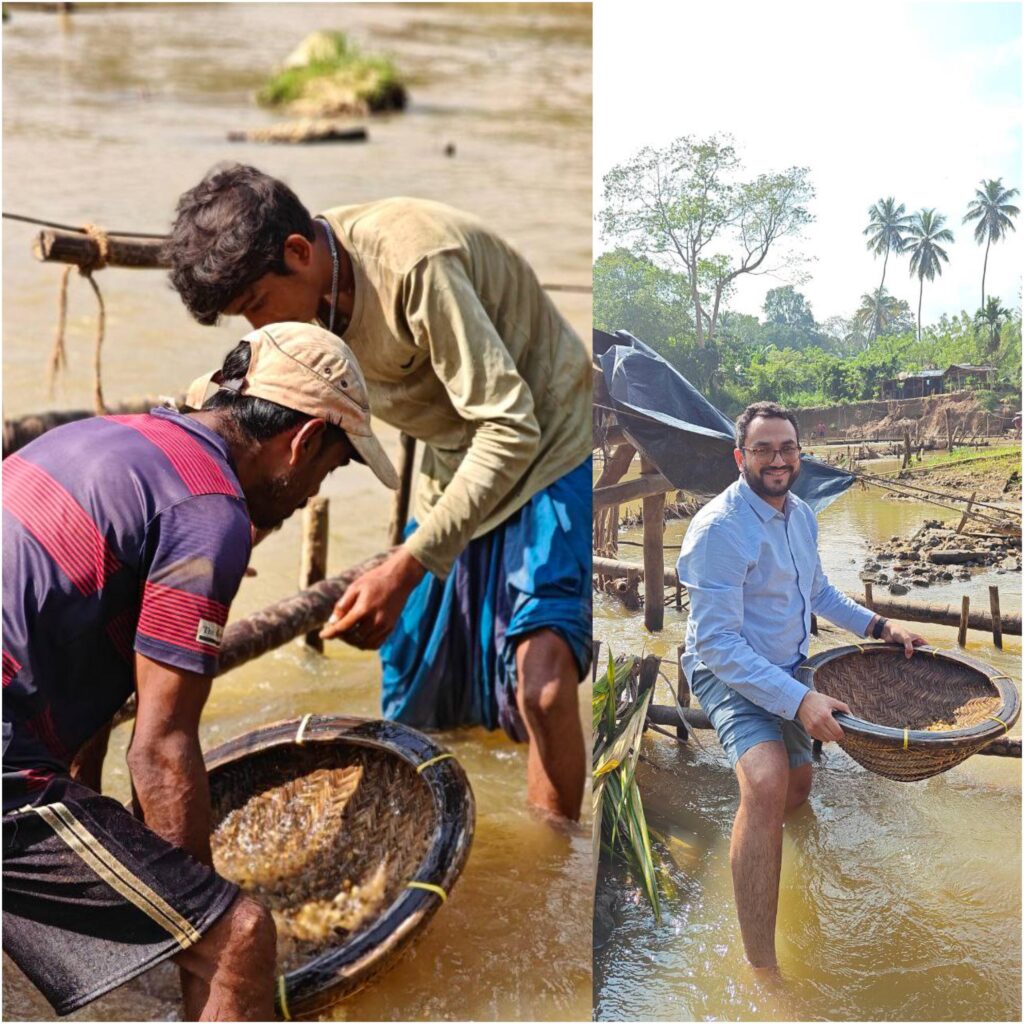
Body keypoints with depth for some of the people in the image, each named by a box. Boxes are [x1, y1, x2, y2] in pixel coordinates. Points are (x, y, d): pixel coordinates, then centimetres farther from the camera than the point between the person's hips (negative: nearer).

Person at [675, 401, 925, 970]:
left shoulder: (801, 515, 1)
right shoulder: (720, 528, -26)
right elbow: (716, 643, -29)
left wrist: (877, 626, 8)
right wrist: (799, 701, -36)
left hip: (788, 668, 9)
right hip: (729, 670, -8)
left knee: (797, 786, 22)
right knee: (767, 783, -32)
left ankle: (752, 839, 59)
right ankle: (761, 965, -29)